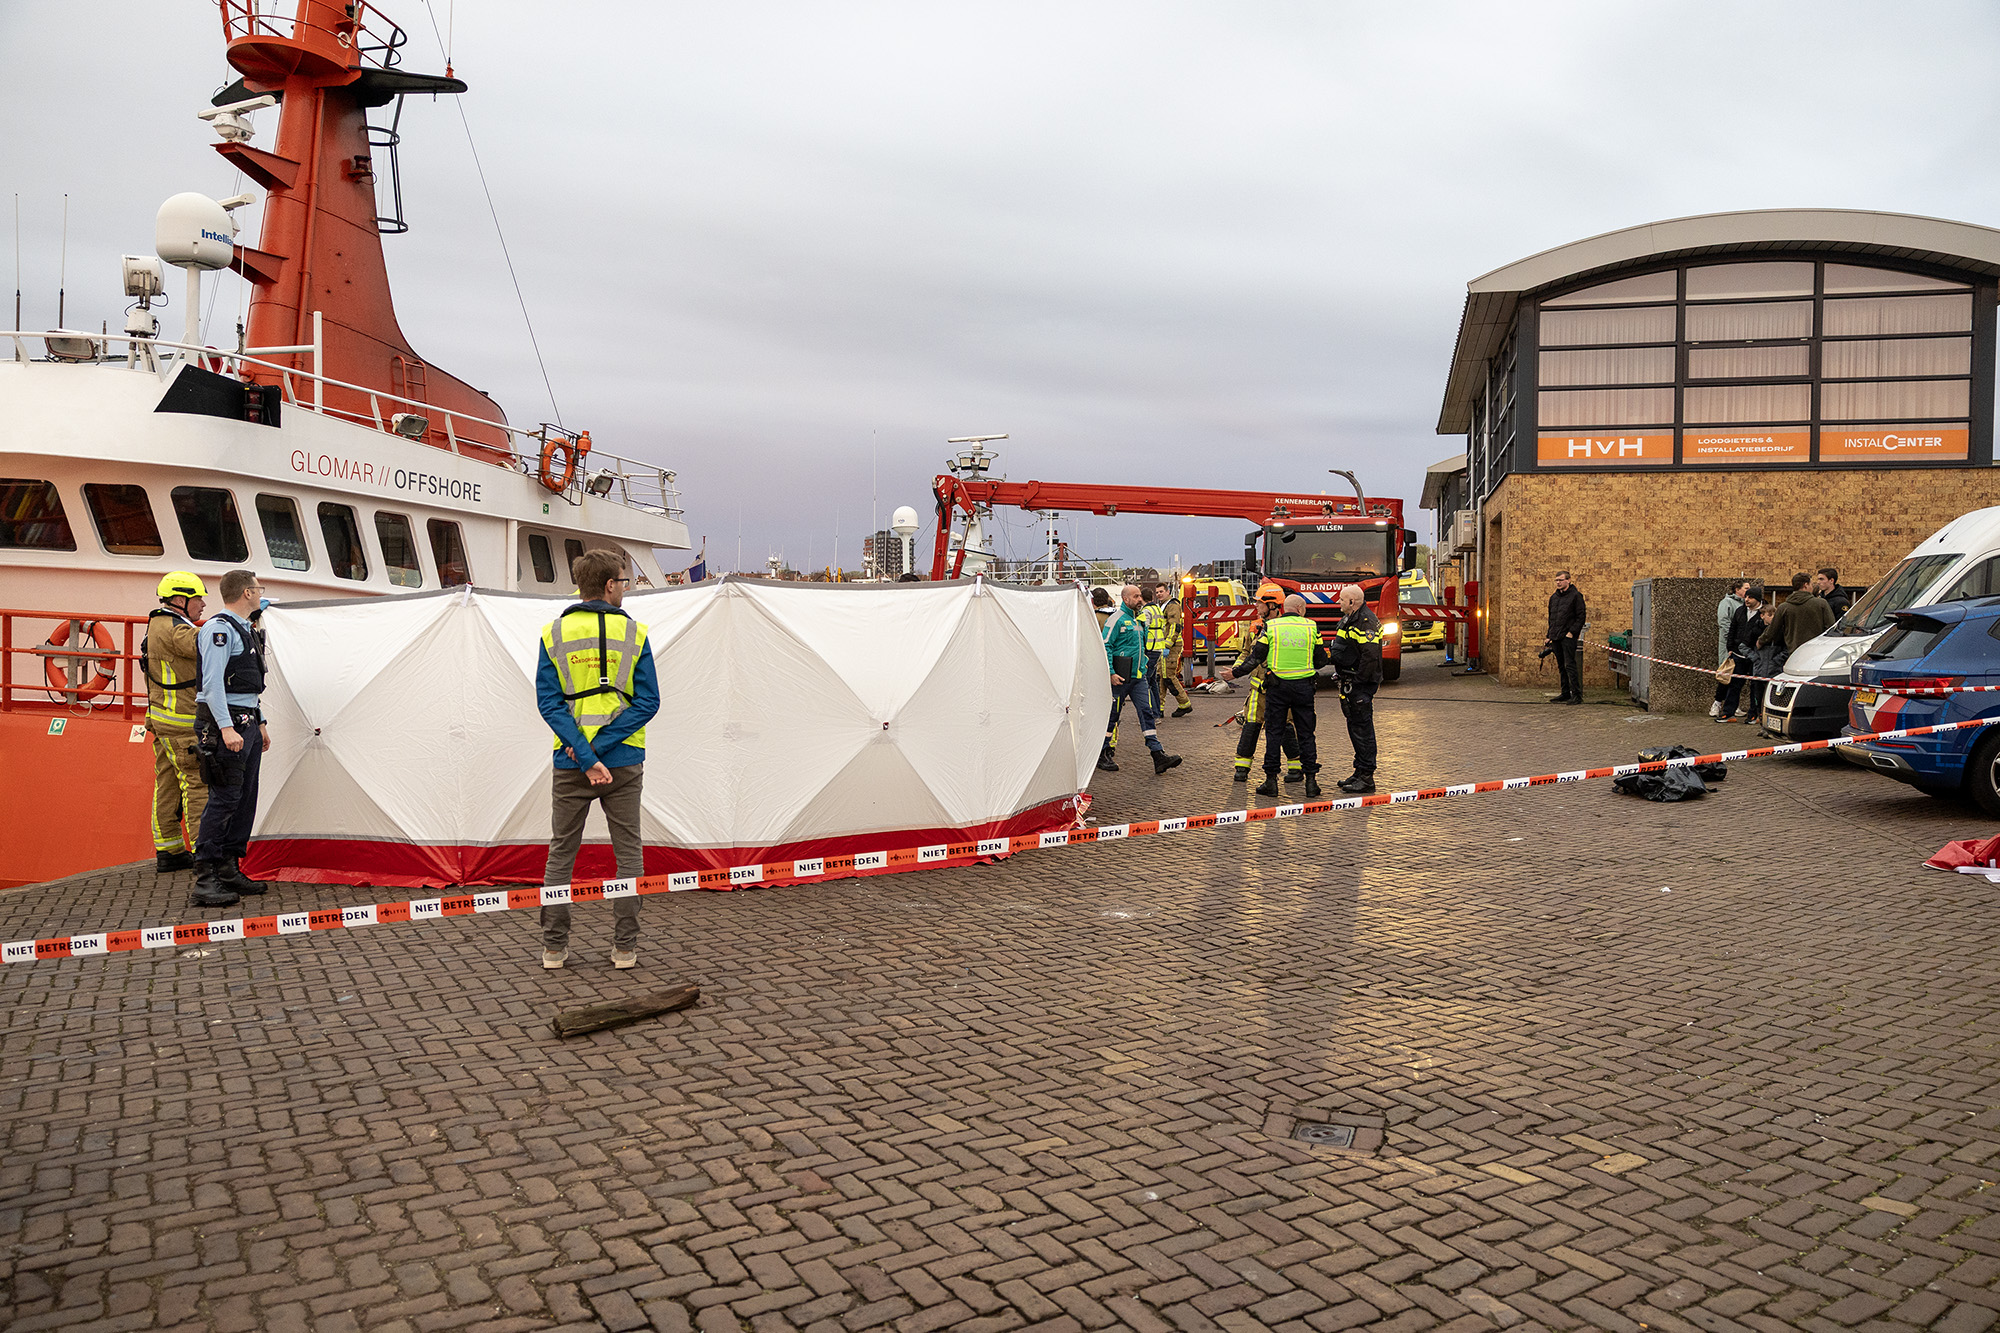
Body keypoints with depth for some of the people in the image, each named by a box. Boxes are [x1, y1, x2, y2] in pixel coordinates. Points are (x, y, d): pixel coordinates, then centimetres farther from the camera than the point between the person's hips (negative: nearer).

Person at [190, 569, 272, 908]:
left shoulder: (245, 630, 19)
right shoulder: (219, 629, -12)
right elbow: (212, 682, -20)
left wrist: (259, 724, 25)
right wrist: (226, 727, -26)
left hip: (247, 723, 10)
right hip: (224, 722, -10)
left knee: (245, 799, 11)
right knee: (223, 799, -12)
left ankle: (229, 870, 18)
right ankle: (204, 881, -10)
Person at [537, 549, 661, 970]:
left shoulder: (554, 634, 1)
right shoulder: (633, 633, -3)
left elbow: (549, 703, -6)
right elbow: (648, 702, -8)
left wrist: (584, 756, -10)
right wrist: (599, 748, -9)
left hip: (570, 763, 1)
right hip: (624, 761, -1)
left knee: (561, 853, 13)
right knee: (628, 853, 9)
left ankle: (553, 947, 16)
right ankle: (625, 947, 11)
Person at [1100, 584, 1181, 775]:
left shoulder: (1138, 620, 15)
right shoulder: (1117, 619, -10)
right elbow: (1106, 647, -14)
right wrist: (1111, 673, -19)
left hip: (1138, 676, 7)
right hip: (1121, 677, -7)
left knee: (1146, 712, -1)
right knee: (1112, 715, 2)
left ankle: (1158, 755, -6)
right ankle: (1102, 755, 14)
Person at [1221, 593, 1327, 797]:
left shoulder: (1270, 626, -1)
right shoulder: (1311, 627, 2)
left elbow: (1256, 657, -2)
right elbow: (1321, 660, 7)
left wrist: (1236, 673, 10)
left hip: (1277, 686, -1)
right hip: (1304, 686, 1)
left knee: (1273, 733, 5)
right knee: (1305, 735, 9)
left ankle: (1271, 780, 5)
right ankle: (1311, 780, 8)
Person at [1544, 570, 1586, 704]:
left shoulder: (1576, 596, -5)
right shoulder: (1554, 597, 17)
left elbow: (1581, 617, -8)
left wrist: (1572, 632, -16)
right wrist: (1549, 636, 17)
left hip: (1568, 637, -7)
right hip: (1556, 637, 7)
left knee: (1570, 665, -12)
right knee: (1561, 666, 11)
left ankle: (1576, 694, -11)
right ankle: (1565, 693, 17)